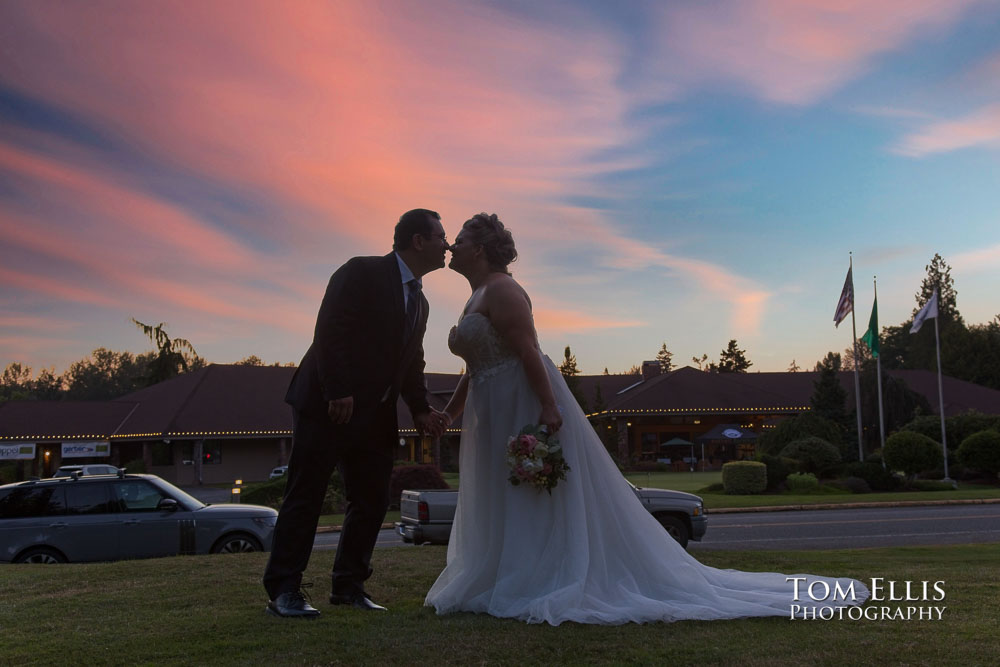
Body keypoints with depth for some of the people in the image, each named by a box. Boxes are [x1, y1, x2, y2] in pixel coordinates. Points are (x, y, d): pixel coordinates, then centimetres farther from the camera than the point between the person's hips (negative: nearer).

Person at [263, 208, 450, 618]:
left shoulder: (419, 301, 18)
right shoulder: (362, 273, -7)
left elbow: (412, 365, 20)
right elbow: (329, 330, -17)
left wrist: (420, 410, 6)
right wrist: (338, 393, -23)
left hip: (375, 416, 8)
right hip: (328, 406, -8)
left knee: (372, 501, 7)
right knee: (305, 496, -4)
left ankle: (349, 586, 19)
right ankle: (283, 591, 2)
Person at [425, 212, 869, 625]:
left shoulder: (499, 290, -13)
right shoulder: (475, 299, 18)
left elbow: (528, 351, -22)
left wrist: (547, 407, -28)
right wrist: (451, 412, 20)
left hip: (526, 404, -11)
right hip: (495, 412, 11)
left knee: (543, 501, -5)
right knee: (503, 504, 12)